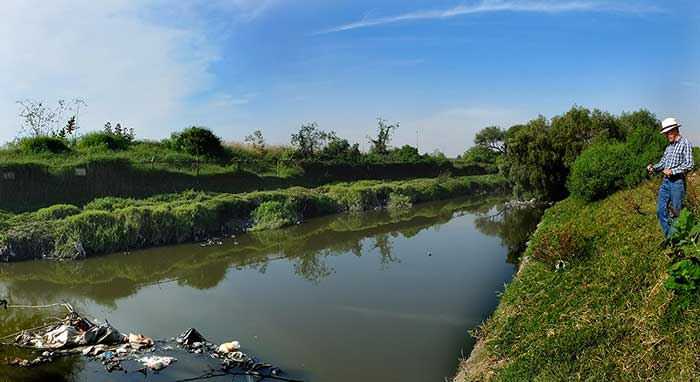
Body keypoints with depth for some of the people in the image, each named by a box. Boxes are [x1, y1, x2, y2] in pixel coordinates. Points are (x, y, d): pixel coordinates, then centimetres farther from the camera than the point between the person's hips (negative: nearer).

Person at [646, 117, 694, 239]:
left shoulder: (685, 143, -6)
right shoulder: (669, 146, 16)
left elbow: (689, 165, -13)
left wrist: (672, 171, -21)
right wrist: (653, 167, -2)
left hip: (677, 182, -7)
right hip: (665, 182, 7)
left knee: (676, 213, 1)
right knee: (661, 211, 5)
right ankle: (670, 237, 14)